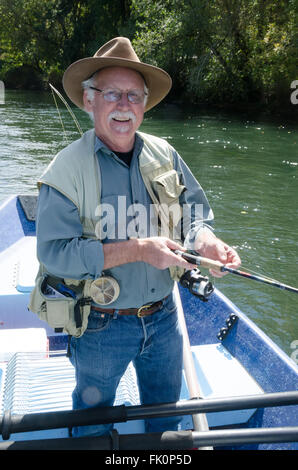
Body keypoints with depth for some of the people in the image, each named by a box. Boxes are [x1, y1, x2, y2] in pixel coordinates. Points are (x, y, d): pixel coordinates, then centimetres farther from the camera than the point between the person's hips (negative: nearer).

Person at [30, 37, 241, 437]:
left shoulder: (164, 155, -3)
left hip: (163, 317, 4)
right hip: (101, 326, -4)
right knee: (94, 426, 22)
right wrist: (137, 250, -29)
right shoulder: (68, 168, -17)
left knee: (166, 417, 28)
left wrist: (206, 241, -21)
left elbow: (194, 213, 3)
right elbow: (54, 252, -23)